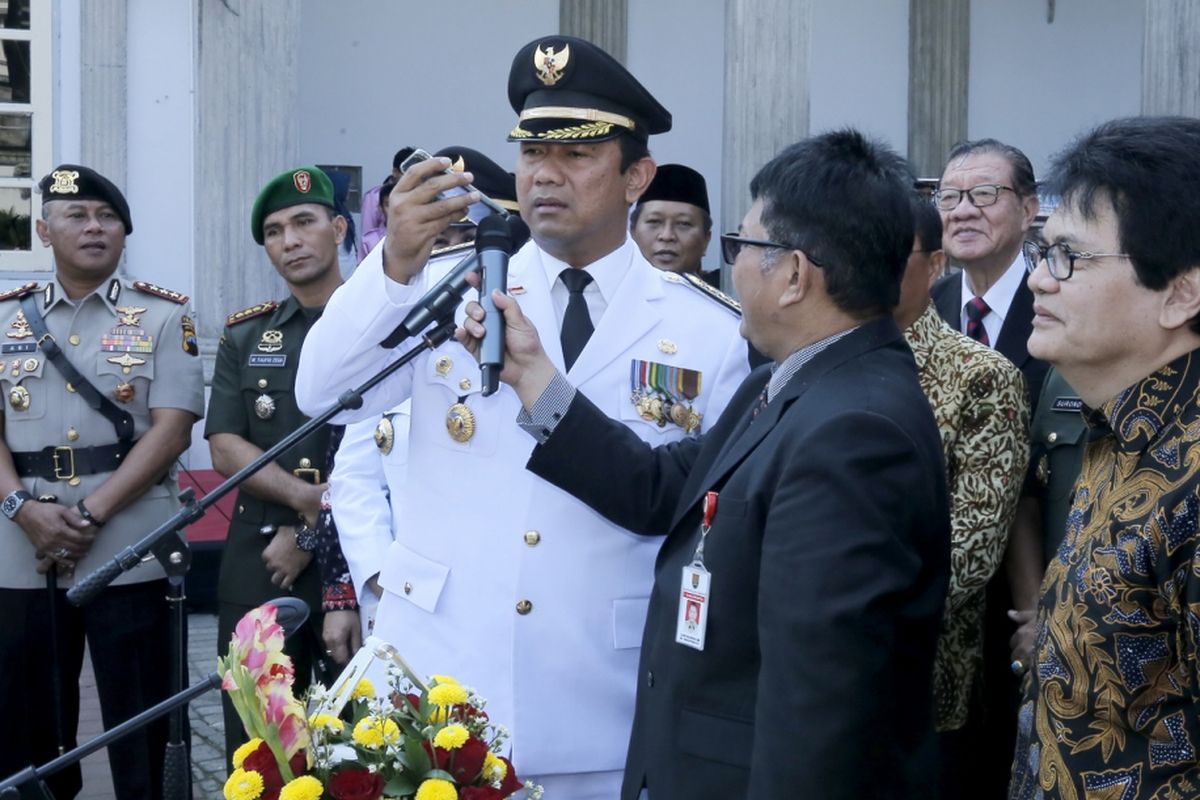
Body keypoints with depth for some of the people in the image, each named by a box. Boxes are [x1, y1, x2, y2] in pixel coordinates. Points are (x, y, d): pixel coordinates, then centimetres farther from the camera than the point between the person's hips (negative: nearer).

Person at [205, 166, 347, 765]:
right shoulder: (244, 336, 11)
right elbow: (224, 448, 2)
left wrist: (310, 533, -11)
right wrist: (313, 498, -13)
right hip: (257, 561, 3)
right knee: (255, 745, 6)